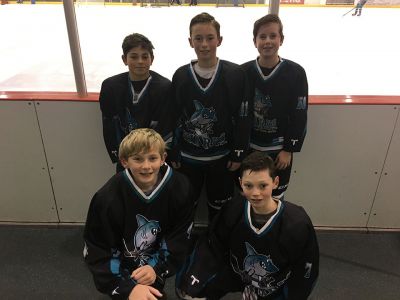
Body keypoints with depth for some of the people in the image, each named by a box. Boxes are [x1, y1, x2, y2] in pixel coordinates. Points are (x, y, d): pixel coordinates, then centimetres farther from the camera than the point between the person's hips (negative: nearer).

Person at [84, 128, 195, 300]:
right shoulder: (106, 198, -27)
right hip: (121, 268, -2)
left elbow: (179, 237, -11)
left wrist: (157, 268, -24)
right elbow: (96, 252, -21)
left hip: (156, 262, 3)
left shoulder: (180, 188, -21)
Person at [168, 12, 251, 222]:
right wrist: (173, 153, 3)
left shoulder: (235, 74, -9)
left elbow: (243, 118, -6)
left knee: (220, 207, 17)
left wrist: (238, 154, -6)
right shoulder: (181, 75, -4)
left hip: (222, 157, -1)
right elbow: (173, 119, 2)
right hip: (187, 157, 2)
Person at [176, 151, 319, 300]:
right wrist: (189, 285, -24)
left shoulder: (297, 223, -27)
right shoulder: (234, 208, -21)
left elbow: (305, 272, -14)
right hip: (237, 273, 2)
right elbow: (211, 247, -13)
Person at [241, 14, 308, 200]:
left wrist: (289, 149, -8)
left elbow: (299, 116, -7)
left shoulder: (295, 72, -10)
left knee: (275, 199, 12)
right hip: (248, 147, 2)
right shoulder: (243, 72, -6)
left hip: (279, 150, -1)